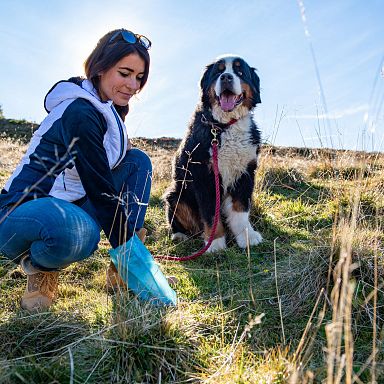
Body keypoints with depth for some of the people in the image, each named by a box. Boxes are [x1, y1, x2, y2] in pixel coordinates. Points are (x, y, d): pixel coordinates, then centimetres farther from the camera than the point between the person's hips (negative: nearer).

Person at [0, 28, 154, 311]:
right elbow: (101, 190, -22)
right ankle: (40, 268, -5)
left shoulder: (106, 108, 9)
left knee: (138, 161, 1)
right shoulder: (79, 112, -20)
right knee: (79, 234, -43)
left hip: (67, 207, 10)